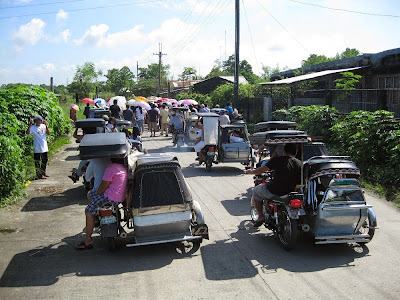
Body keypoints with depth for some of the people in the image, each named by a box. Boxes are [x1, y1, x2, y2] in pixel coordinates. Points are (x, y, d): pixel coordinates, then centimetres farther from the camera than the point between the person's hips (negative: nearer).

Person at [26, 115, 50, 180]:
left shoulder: (43, 126, 6)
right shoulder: (33, 127, -7)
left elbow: (48, 133, 2)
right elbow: (27, 133, -22)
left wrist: (46, 126, -10)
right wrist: (30, 124, -29)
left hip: (44, 147, 6)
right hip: (37, 148, -6)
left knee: (45, 160, 16)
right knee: (37, 162, -2)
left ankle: (43, 173, 30)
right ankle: (39, 175, 3)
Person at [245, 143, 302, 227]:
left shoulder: (277, 160, -8)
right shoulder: (299, 163, 1)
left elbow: (261, 170, 1)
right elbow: (300, 182, 12)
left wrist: (250, 171, 20)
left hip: (273, 192, -4)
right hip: (290, 192, 4)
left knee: (255, 191, 23)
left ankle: (261, 216, 18)